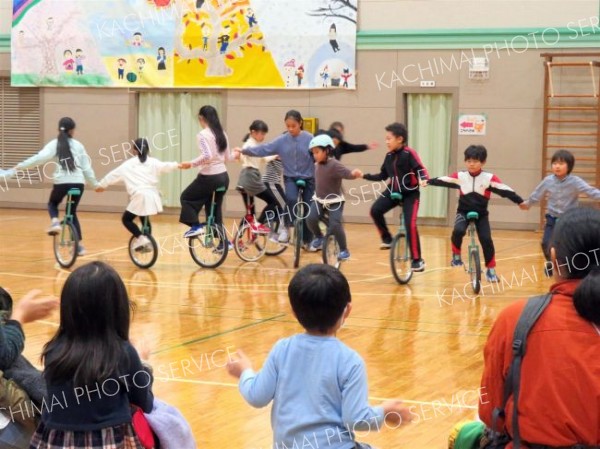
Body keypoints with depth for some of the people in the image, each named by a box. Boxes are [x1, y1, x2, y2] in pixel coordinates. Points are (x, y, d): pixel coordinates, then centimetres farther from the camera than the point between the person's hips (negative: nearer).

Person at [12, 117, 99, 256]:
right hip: (78, 183, 2)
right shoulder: (78, 145, 10)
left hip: (61, 182, -2)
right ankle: (79, 245, 13)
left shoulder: (54, 144, 2)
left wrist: (20, 166, -12)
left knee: (52, 204, 27)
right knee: (72, 213, 19)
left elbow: (40, 157, -13)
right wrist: (95, 184, 21)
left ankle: (55, 222, -5)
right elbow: (86, 167, 12)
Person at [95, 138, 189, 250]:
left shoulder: (128, 164, 9)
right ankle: (147, 242, 26)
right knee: (145, 219, 27)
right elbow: (165, 166, -11)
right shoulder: (153, 162, 10)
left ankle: (141, 238, -7)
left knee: (126, 219, 11)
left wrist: (101, 185, 31)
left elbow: (114, 174, 17)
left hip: (139, 196, -4)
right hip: (152, 196, 4)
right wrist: (178, 165, -28)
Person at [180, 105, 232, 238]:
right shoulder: (222, 133, 8)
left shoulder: (202, 134, -14)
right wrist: (235, 155, 34)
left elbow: (207, 156, -27)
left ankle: (196, 226, 2)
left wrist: (191, 163, -17)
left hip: (209, 177, -7)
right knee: (215, 209, 17)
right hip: (223, 177, 7)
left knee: (186, 197, 14)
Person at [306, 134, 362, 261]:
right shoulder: (317, 165, 0)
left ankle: (344, 250, 0)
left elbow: (348, 174, -36)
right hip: (319, 199, 6)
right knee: (310, 218, -16)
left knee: (335, 224, -19)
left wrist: (355, 174, -56)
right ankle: (319, 237, 13)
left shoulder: (334, 165, -22)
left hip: (335, 201, -6)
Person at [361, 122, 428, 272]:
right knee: (375, 210, -19)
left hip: (410, 193, -5)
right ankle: (387, 239, 4)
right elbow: (383, 176, 10)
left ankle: (417, 260, -6)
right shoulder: (389, 155, 2)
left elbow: (421, 169, -18)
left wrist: (423, 179, -40)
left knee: (410, 224, -16)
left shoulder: (409, 153, -15)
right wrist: (365, 176, 2)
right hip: (393, 191, 5)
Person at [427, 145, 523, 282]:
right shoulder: (460, 176, -7)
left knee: (486, 240, -12)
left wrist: (520, 202, -21)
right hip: (463, 212, 0)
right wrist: (428, 182, -10)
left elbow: (504, 190, -16)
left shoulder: (489, 178, -12)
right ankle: (456, 255, -2)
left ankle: (491, 269, 7)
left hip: (481, 215, 0)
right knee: (458, 230, -29)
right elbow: (443, 181, -4)